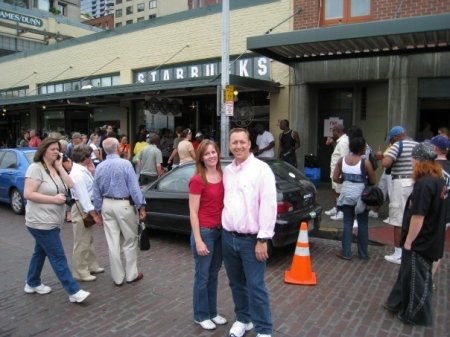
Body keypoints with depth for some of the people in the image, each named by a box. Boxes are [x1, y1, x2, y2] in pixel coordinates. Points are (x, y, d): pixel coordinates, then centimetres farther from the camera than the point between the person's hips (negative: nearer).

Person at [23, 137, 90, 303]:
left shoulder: (56, 169, 11)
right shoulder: (35, 168, -14)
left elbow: (71, 186, -1)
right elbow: (28, 194, -21)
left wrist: (60, 166, -4)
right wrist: (54, 199, -22)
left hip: (51, 221, 9)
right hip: (41, 222, -9)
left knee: (40, 252, 21)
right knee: (58, 257, -7)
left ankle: (32, 284, 38)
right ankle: (74, 292, -3)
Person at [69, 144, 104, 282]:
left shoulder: (83, 170, 7)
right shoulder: (77, 173, -22)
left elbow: (92, 186, 13)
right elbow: (83, 196, -24)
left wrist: (92, 172, 2)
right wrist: (94, 214, -22)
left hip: (87, 208, 10)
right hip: (81, 209, -10)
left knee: (89, 240, 20)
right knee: (82, 243, 0)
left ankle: (92, 266, 33)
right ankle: (80, 272, 11)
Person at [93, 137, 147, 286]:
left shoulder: (99, 167, 4)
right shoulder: (125, 164, -13)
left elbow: (96, 192, 9)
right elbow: (134, 187, -15)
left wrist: (98, 209, 18)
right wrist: (141, 206, -10)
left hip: (107, 205, 5)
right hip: (123, 205, -5)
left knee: (113, 242, 9)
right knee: (130, 240, 9)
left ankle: (117, 277, 19)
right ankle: (131, 274, 18)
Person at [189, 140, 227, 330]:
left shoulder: (222, 175, 4)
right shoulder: (197, 180, -15)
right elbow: (193, 213, -13)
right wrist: (198, 241, -15)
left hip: (221, 230, 6)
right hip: (205, 231, -6)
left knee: (214, 274, 19)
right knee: (202, 276, 8)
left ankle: (213, 312, 34)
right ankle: (201, 315, 26)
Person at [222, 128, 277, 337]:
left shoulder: (261, 169, -10)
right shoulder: (227, 171, 9)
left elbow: (268, 205, -14)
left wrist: (263, 239, -16)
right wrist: (225, 229, 10)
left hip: (251, 239, -6)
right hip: (228, 237, 6)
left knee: (255, 286, 0)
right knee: (236, 283, 18)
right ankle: (243, 319, 38)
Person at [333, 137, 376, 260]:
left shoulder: (342, 160, 0)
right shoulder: (365, 162, -11)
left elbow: (335, 178, 0)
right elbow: (373, 181, -6)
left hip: (346, 194, 3)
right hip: (361, 195, -3)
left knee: (347, 223, 9)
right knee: (363, 224, 10)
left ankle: (346, 252, 11)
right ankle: (363, 253, 20)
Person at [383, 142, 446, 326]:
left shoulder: (424, 184, -25)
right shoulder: (438, 180, 5)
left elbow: (418, 216, -26)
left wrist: (408, 241, -15)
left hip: (419, 243, -9)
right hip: (430, 240, 9)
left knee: (416, 279, 8)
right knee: (408, 273, 21)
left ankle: (416, 315, 24)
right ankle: (399, 303, 35)